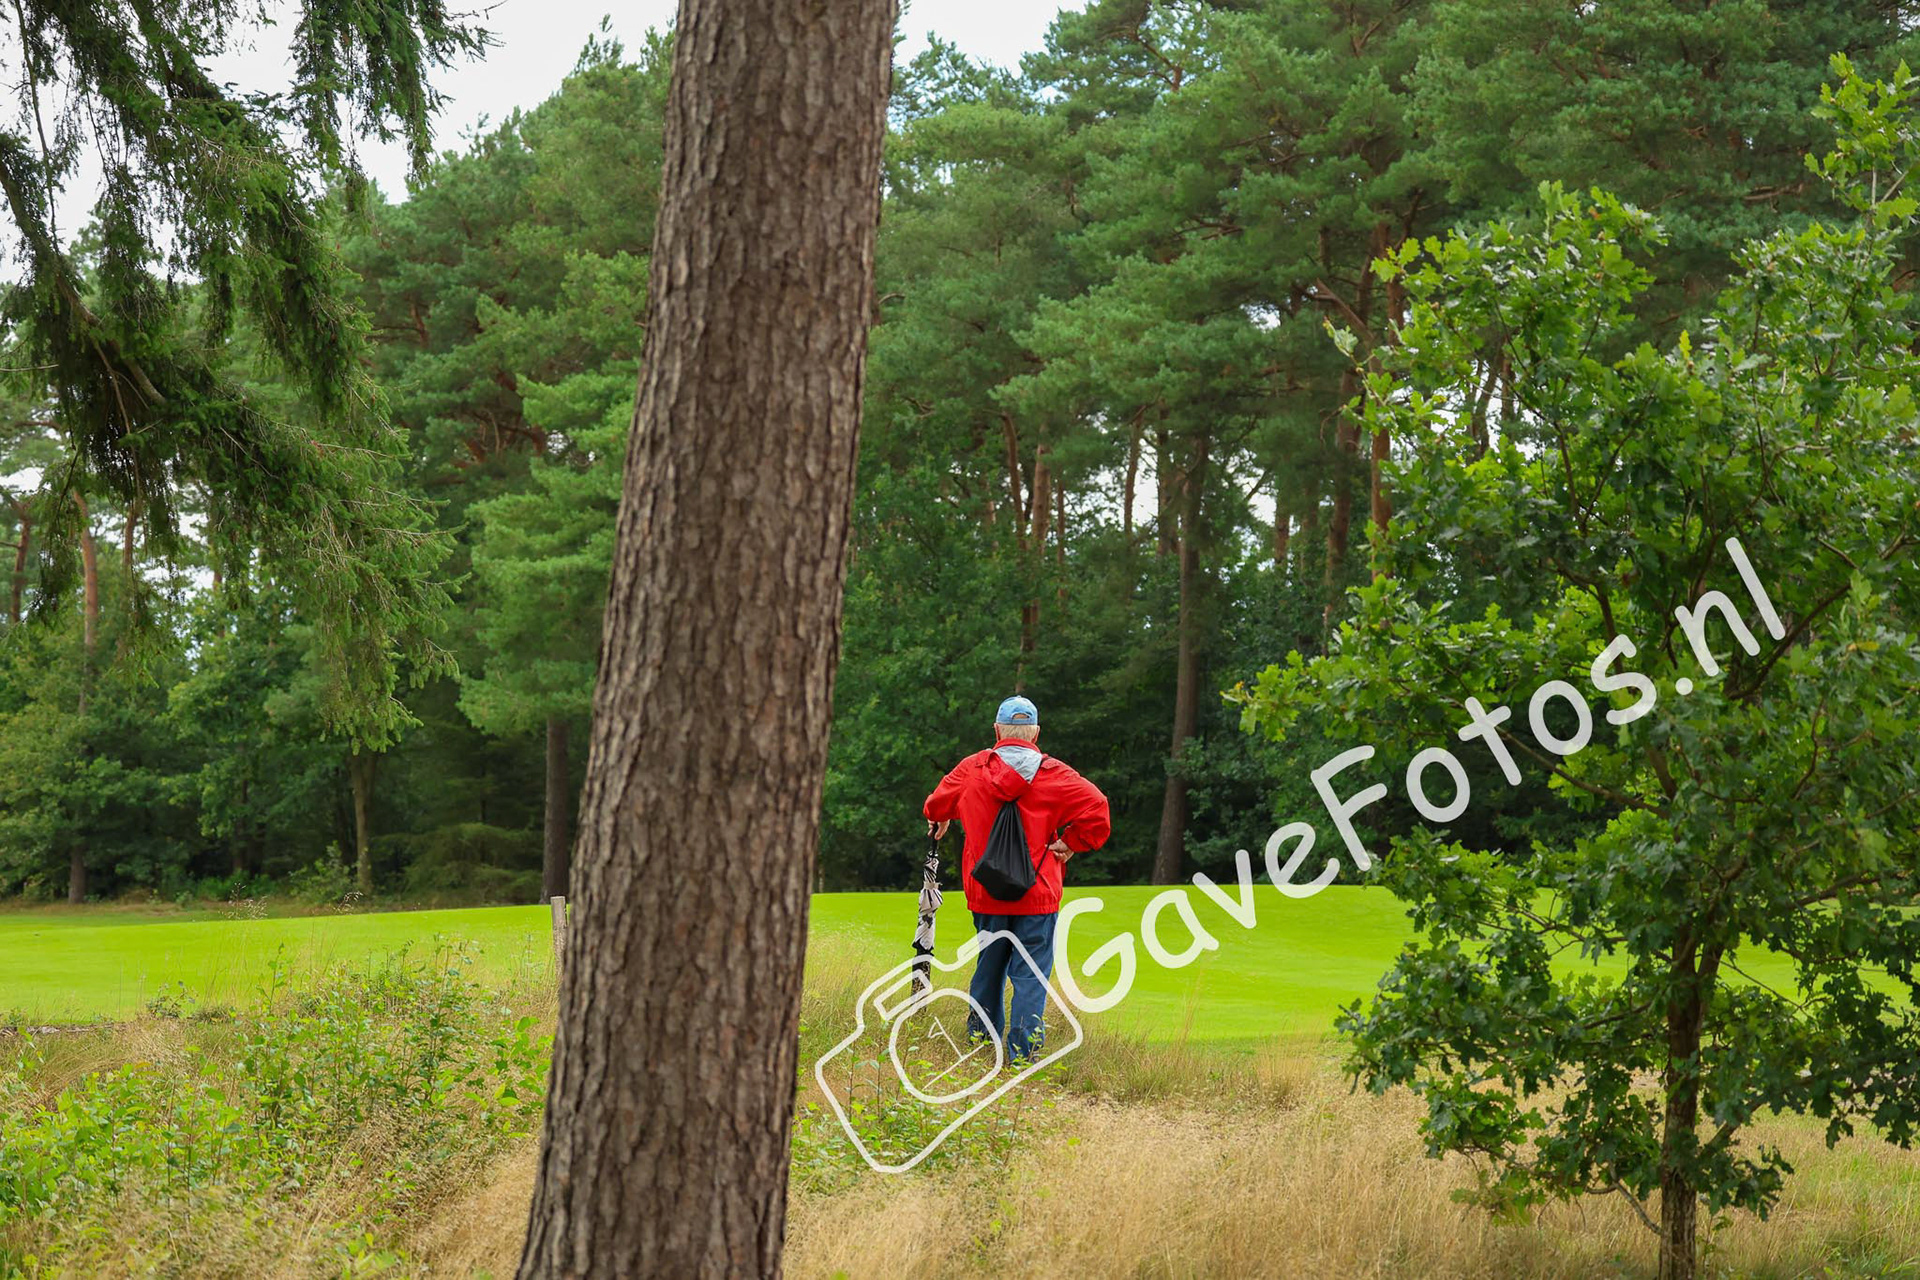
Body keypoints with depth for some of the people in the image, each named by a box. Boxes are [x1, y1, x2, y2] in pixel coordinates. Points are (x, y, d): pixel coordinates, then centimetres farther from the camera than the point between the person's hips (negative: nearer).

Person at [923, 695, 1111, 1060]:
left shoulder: (972, 768, 2)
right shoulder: (1053, 774, -5)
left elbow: (936, 806, 16)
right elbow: (1096, 808, -14)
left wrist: (939, 824, 38)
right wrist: (1070, 843, -1)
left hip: (985, 892, 3)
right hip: (1037, 893, -3)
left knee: (989, 968, 18)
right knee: (1031, 975, -1)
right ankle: (1022, 1055, -8)